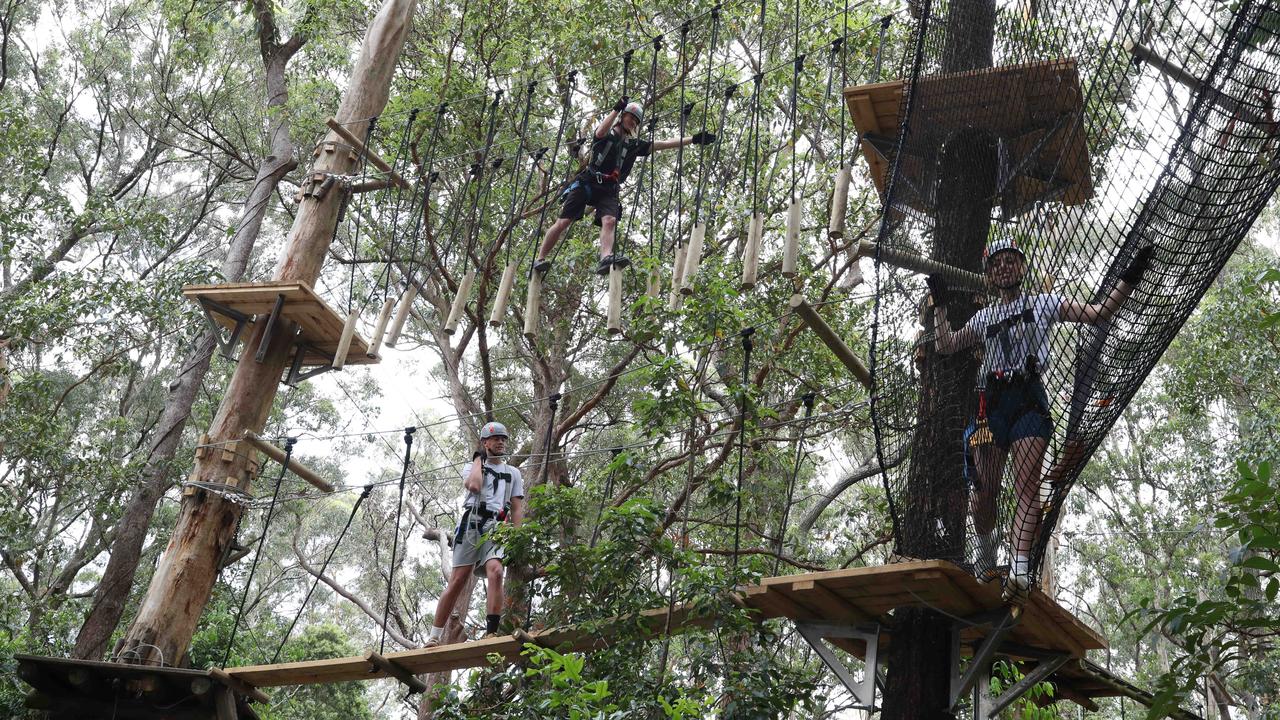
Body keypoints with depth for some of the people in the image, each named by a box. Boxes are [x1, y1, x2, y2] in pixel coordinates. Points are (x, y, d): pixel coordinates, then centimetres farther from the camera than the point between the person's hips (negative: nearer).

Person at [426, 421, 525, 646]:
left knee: (495, 571, -26)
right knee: (457, 580, -8)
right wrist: (478, 459, 7)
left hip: (496, 528, 1)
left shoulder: (513, 473, 24)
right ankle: (434, 636, -3)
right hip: (471, 523, -1)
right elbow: (474, 485, -8)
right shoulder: (472, 466, 17)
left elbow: (517, 509, 17)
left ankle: (491, 631, -28)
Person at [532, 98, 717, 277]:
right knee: (563, 222, -10)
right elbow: (600, 132, -17)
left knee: (609, 221, -26)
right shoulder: (607, 135, 10)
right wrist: (616, 109, -15)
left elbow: (663, 144, 16)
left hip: (608, 190, 3)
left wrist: (693, 139, 11)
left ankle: (606, 259, -47)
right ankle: (540, 259, 0)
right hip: (587, 183, -3)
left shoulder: (634, 145, 20)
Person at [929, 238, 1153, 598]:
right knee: (985, 488, -6)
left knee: (1027, 484, -16)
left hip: (1030, 399, -2)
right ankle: (985, 552, 18)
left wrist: (1128, 279, -3)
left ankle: (1020, 568, -26)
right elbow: (945, 345, 21)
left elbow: (1100, 314, 9)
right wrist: (940, 304, 19)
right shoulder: (984, 317, 26)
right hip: (992, 402, 2)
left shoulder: (1044, 303, 17)